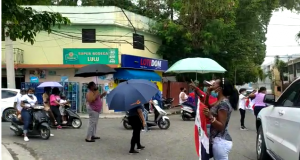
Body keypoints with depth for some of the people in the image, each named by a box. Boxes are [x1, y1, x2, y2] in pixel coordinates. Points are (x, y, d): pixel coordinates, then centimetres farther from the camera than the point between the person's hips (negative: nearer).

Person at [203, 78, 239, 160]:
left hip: (220, 141, -10)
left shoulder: (223, 103, -19)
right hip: (219, 140, 10)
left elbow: (221, 126, -20)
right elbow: (207, 107, 20)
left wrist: (210, 117, -34)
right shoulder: (220, 101, 9)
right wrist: (208, 94, 8)